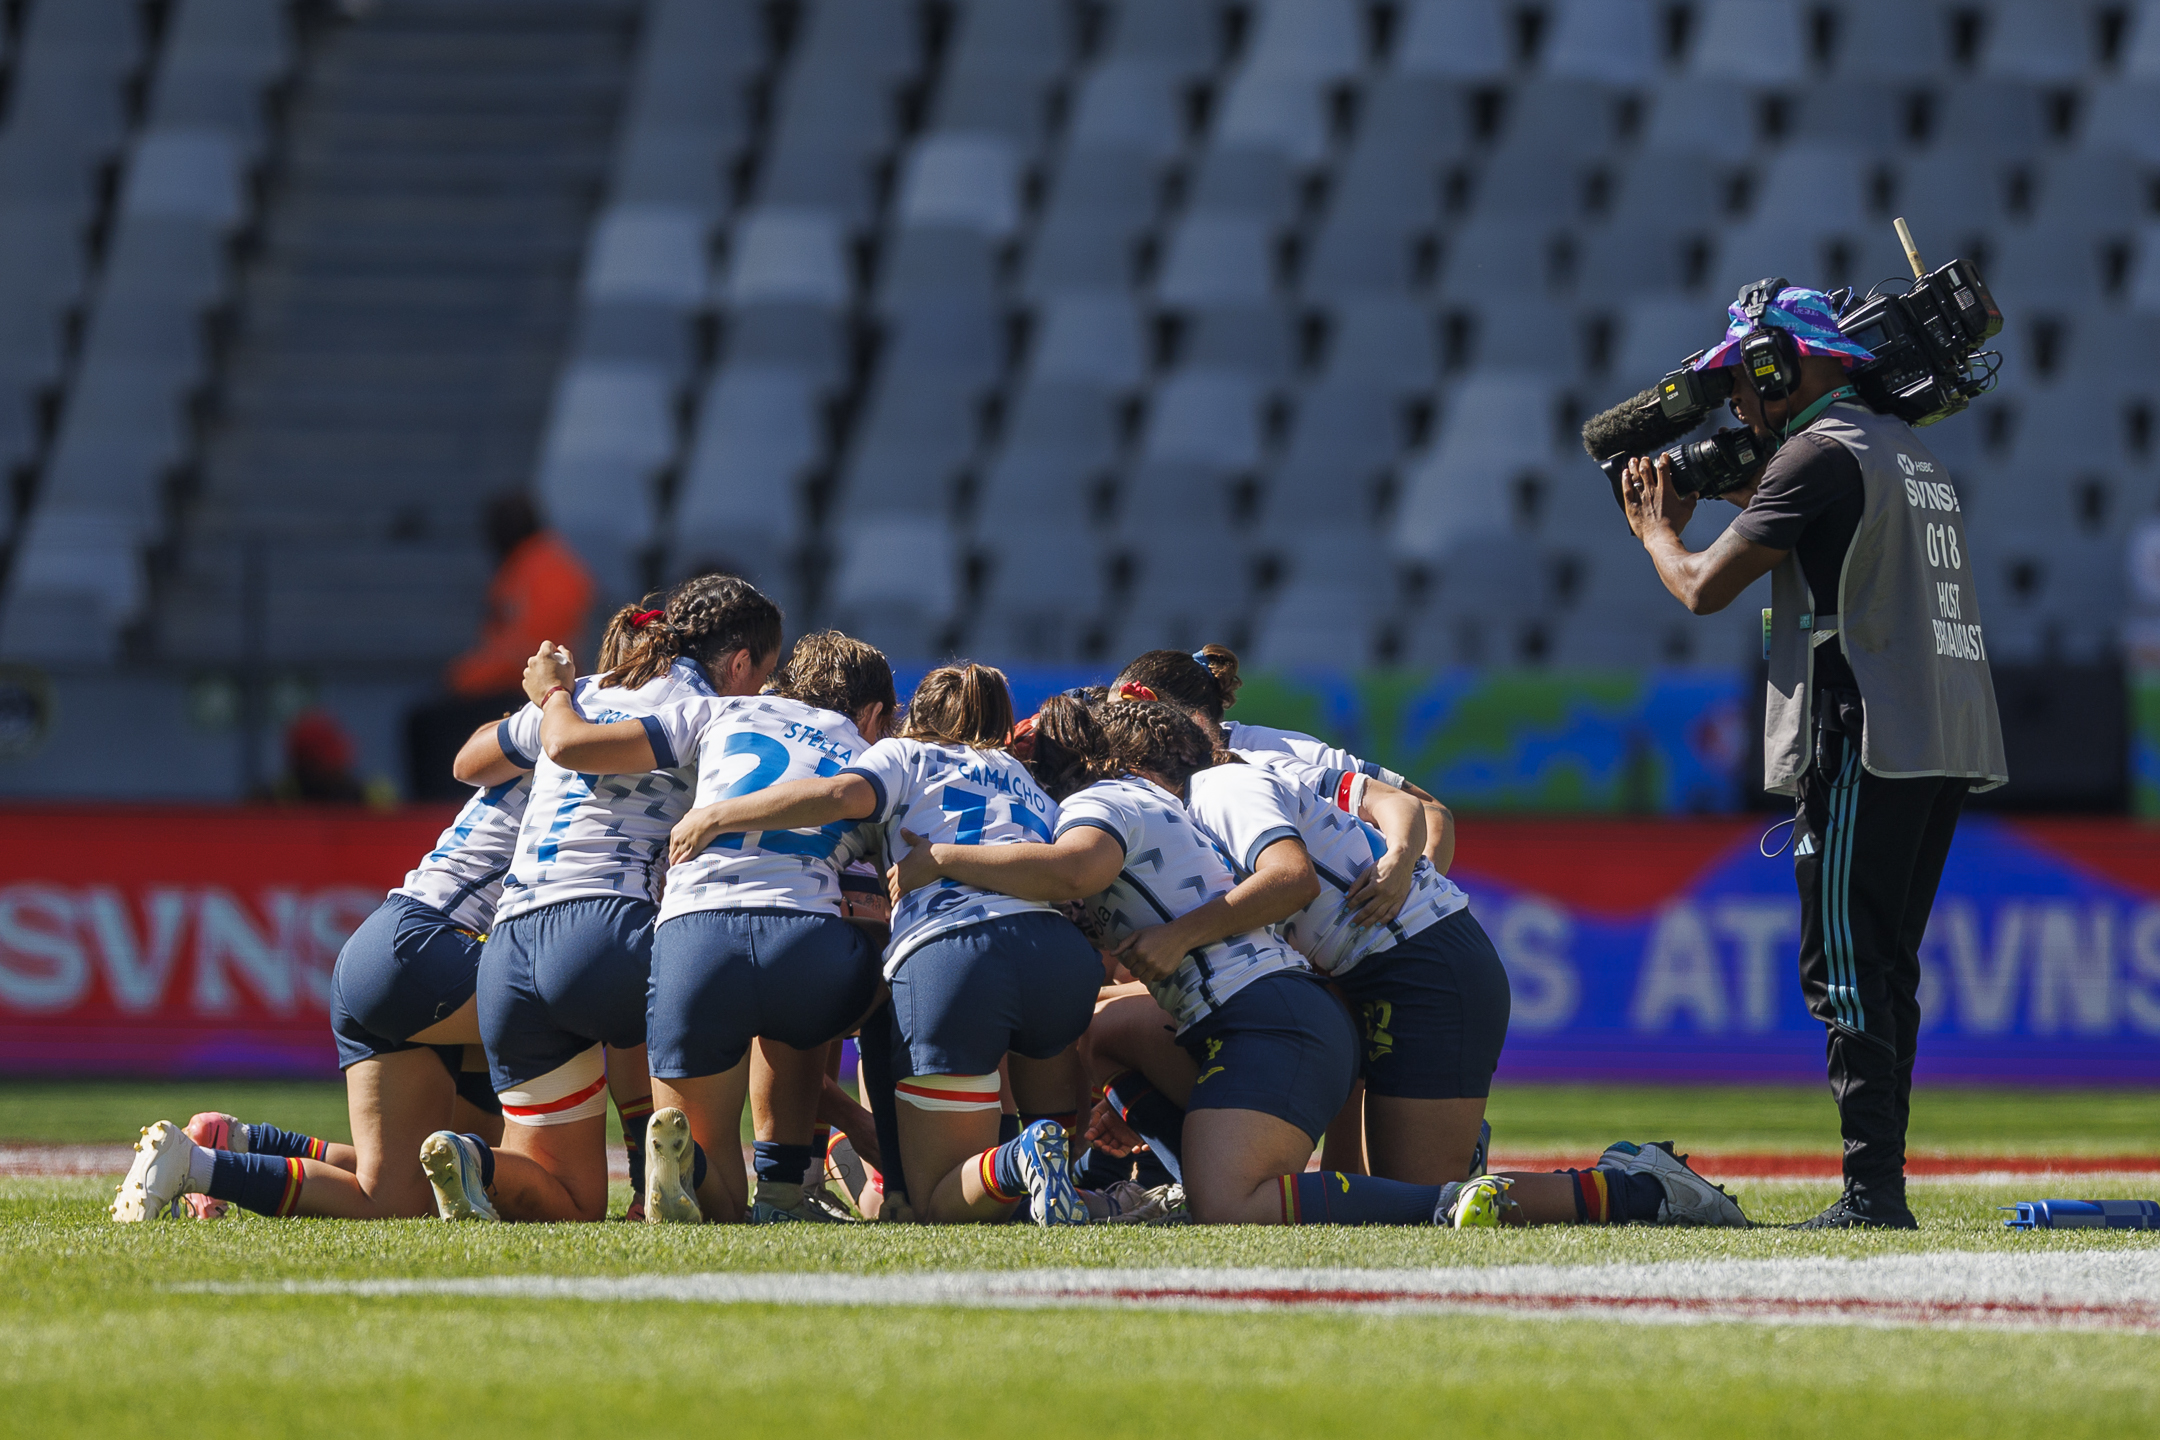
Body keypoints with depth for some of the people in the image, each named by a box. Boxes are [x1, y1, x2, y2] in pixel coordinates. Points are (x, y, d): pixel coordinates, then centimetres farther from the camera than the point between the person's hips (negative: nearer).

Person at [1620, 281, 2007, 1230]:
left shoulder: (1818, 454, -8)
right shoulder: (1910, 454, 20)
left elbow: (1704, 588, -6)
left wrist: (1656, 529, 14)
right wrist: (1740, 494, 31)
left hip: (1870, 742, -9)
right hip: (1949, 741, 9)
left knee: (1847, 968, -9)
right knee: (1885, 967, 13)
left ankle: (1873, 1191, -15)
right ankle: (1879, 1185, 12)